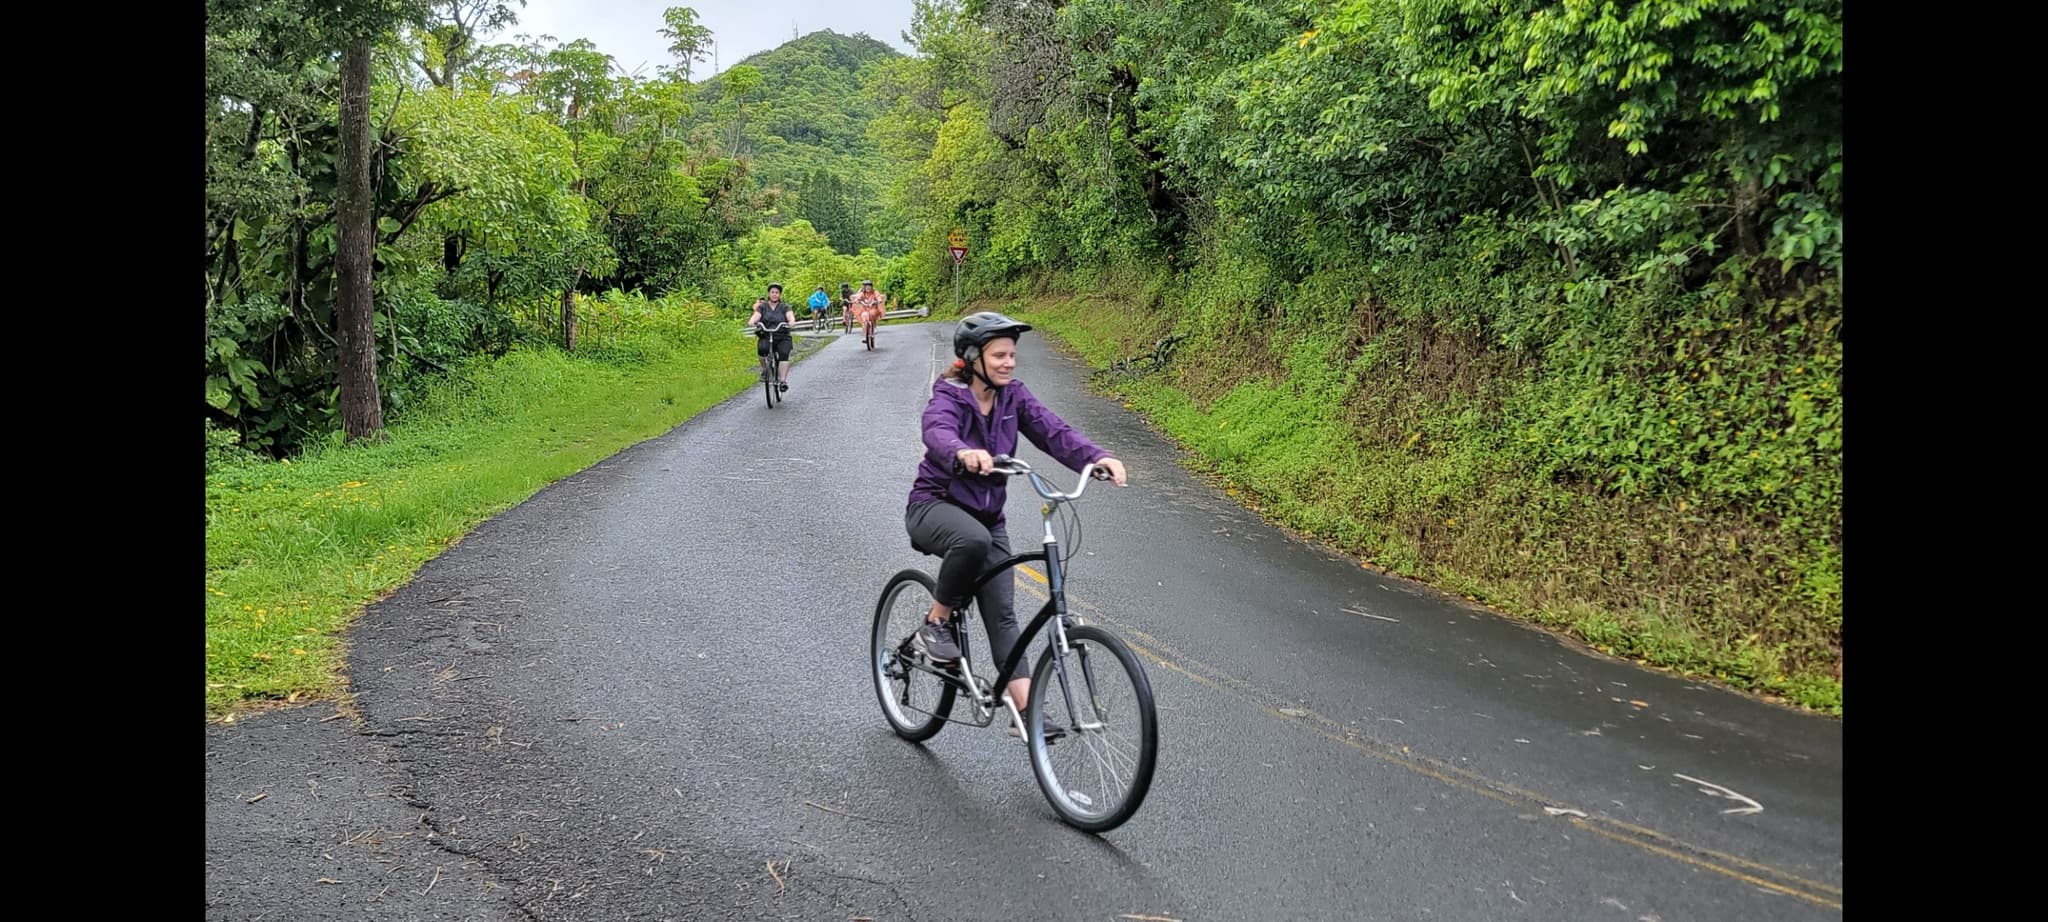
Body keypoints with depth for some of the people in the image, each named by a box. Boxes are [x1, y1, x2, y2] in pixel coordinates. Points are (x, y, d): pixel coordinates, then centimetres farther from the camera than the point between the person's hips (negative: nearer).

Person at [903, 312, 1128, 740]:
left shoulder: (1013, 395, -1)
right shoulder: (949, 396, -16)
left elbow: (1054, 431, -15)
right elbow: (937, 432, -39)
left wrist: (1099, 457, -34)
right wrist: (963, 452, -63)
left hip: (987, 515, 5)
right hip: (935, 504, -5)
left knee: (1002, 612, -4)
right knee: (973, 539, -39)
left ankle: (1025, 711, -6)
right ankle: (934, 626, -17)